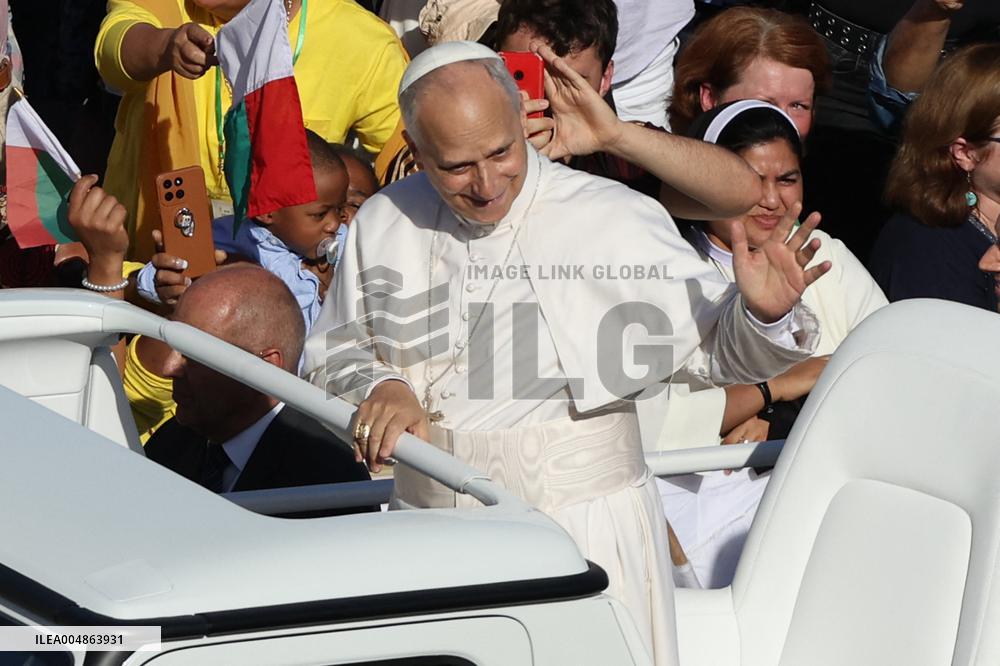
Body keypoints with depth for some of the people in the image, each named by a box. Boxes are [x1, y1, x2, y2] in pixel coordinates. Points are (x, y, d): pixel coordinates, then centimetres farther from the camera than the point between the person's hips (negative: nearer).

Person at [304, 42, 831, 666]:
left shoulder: (616, 220, -5)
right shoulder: (383, 225, 7)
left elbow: (719, 341, -2)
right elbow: (333, 354, 16)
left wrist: (762, 312, -24)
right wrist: (379, 387, -6)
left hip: (583, 528, -3)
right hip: (430, 536, 3)